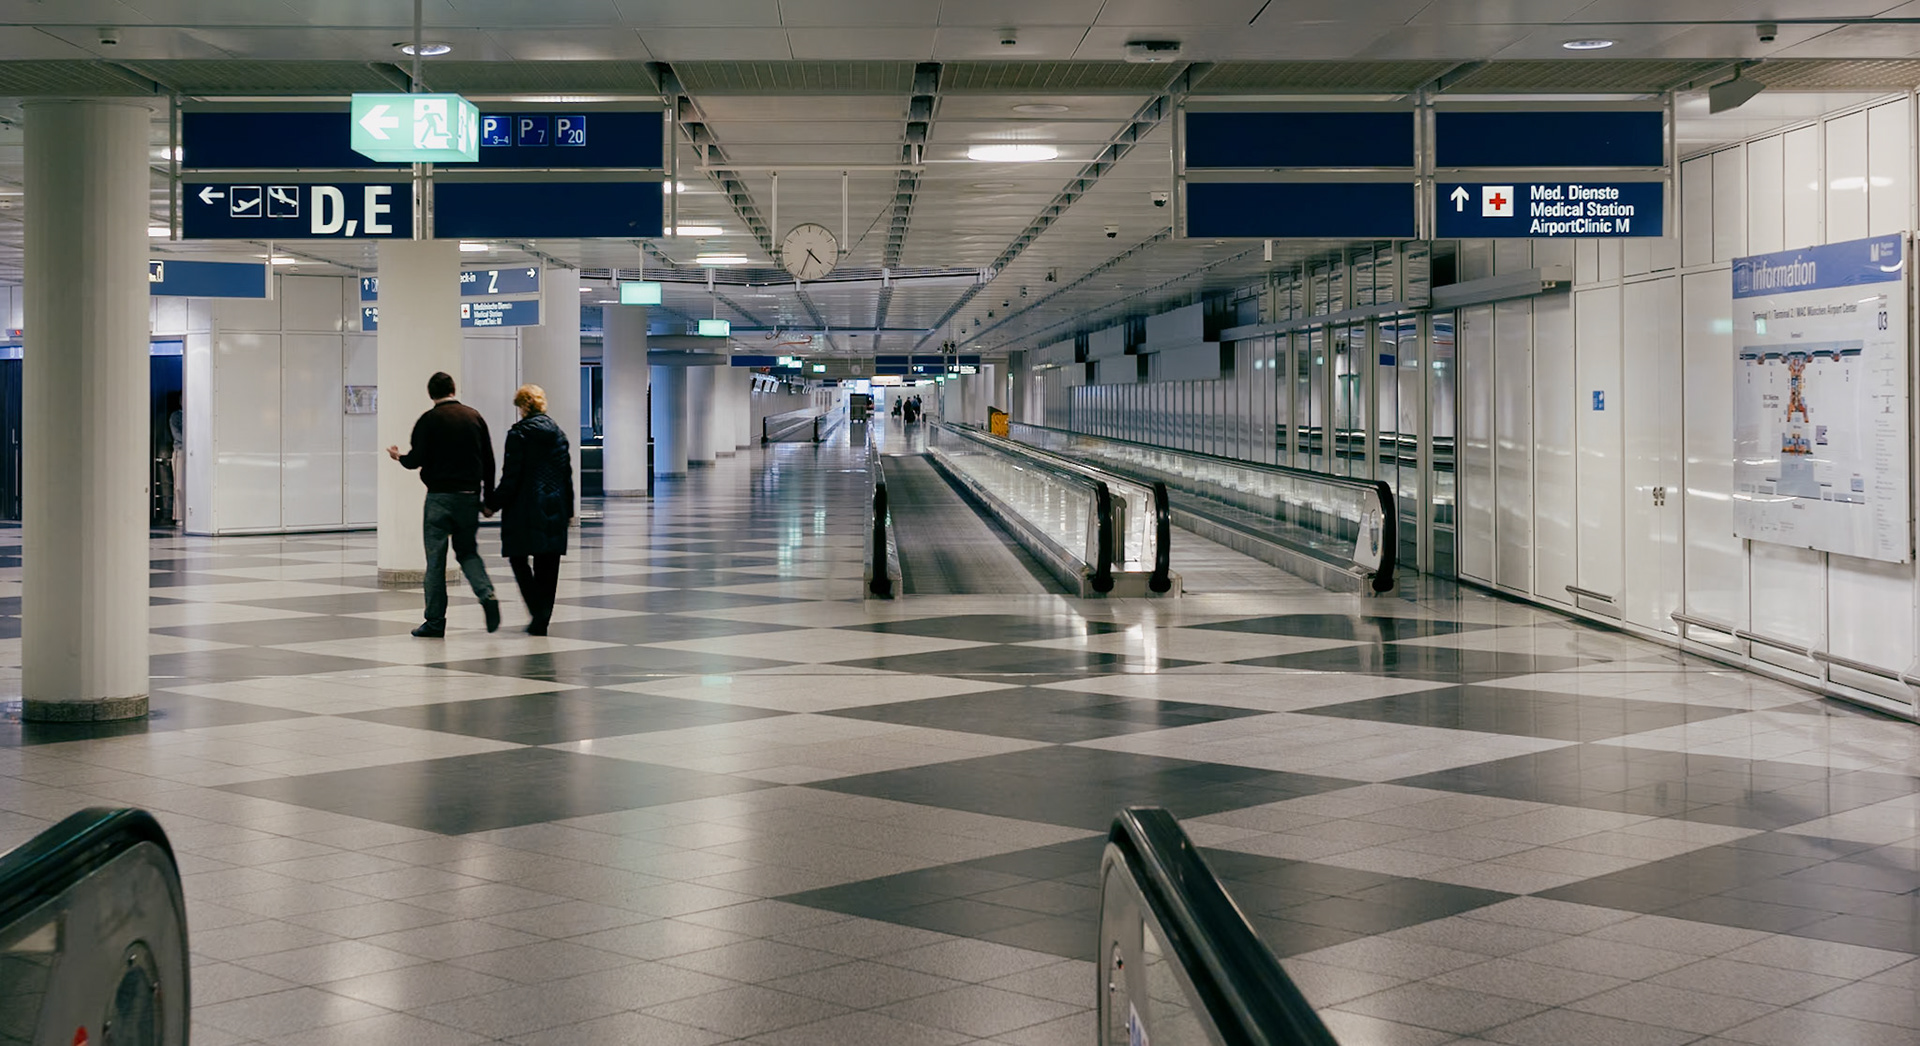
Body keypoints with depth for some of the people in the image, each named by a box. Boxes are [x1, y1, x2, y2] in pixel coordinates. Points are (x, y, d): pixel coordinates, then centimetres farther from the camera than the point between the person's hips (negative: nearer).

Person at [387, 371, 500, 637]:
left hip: (440, 497, -4)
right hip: (469, 496, 4)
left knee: (436, 559, 2)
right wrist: (488, 499, 13)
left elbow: (416, 459, -11)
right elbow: (488, 461, 7)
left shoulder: (428, 420, -6)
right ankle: (487, 595, -9)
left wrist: (398, 456, 12)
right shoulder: (474, 417, 6)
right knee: (468, 551, 16)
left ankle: (435, 621, 4)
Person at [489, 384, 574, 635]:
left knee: (518, 559, 6)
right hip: (554, 509, 5)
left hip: (525, 509, -5)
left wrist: (493, 503, -2)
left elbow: (511, 476, -12)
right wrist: (568, 510, 19)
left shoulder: (519, 433, -9)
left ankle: (538, 612, -7)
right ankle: (542, 620, 7)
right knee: (547, 566, 7)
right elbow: (567, 475, 12)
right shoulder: (558, 433, 9)